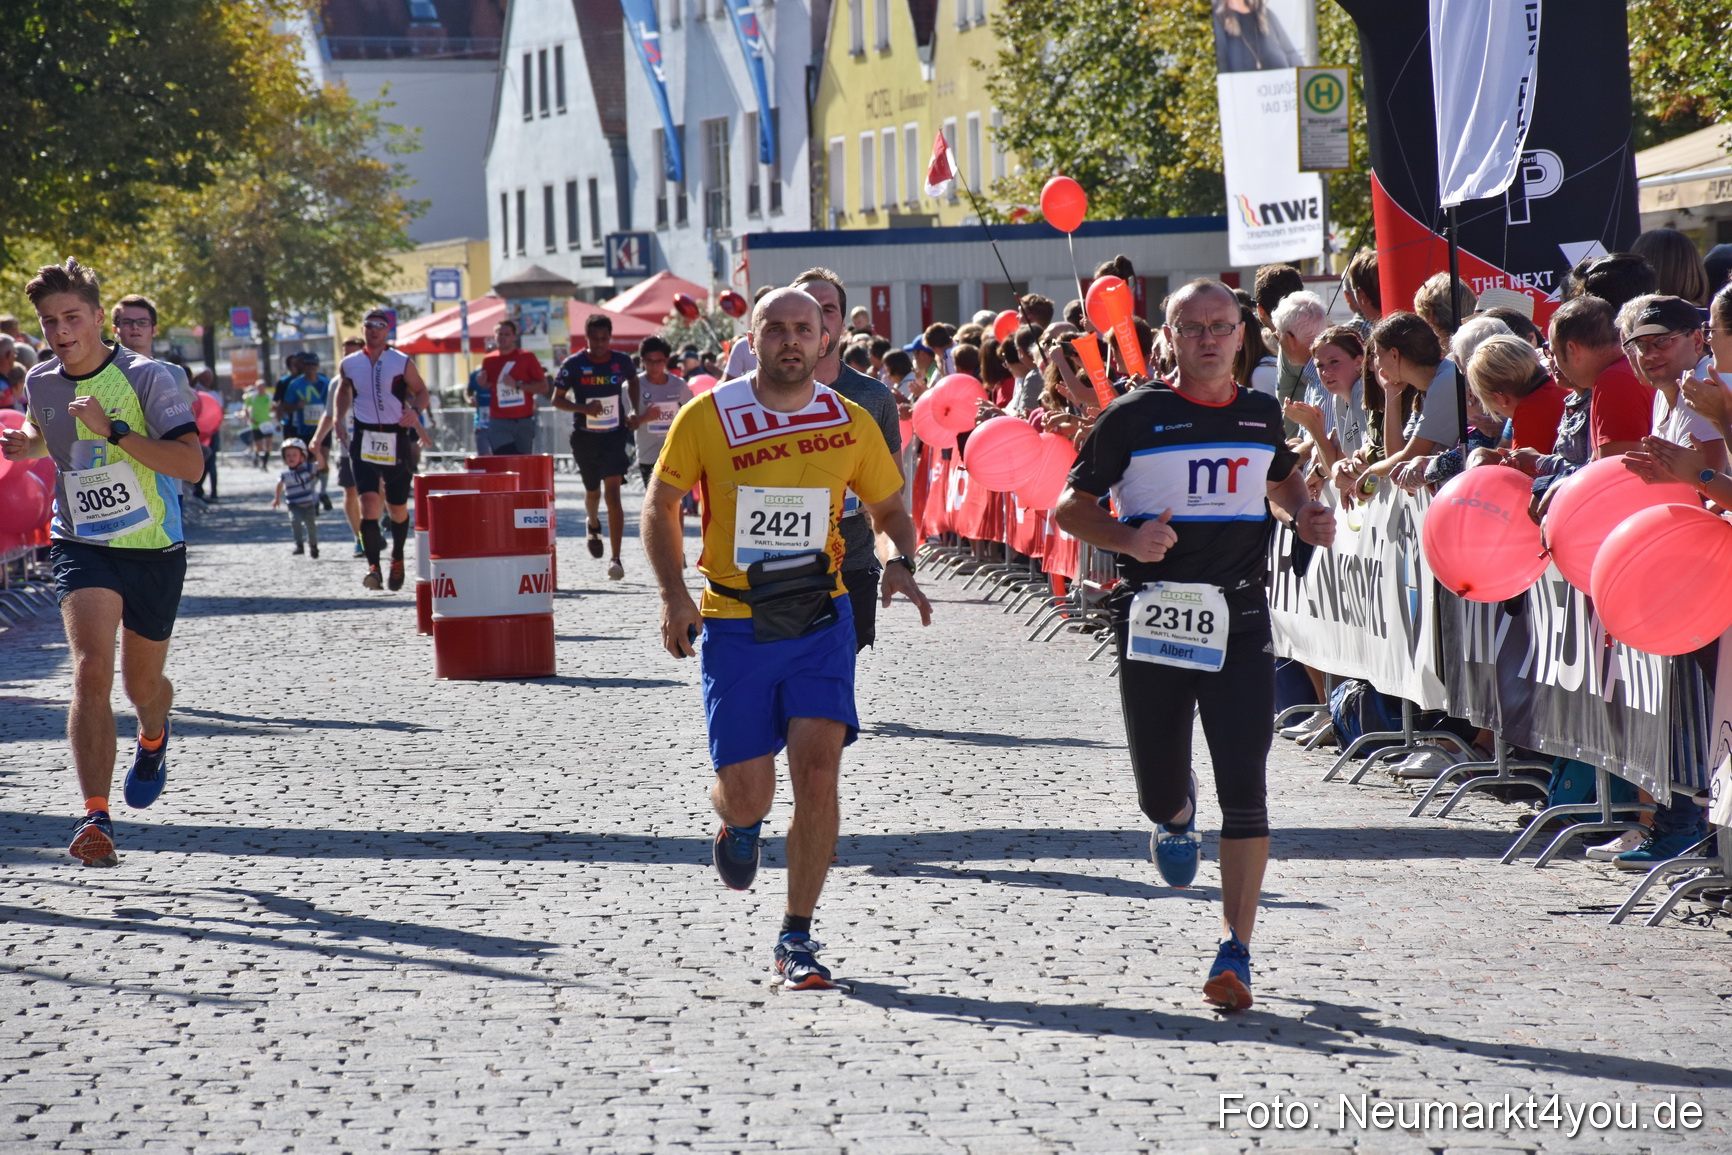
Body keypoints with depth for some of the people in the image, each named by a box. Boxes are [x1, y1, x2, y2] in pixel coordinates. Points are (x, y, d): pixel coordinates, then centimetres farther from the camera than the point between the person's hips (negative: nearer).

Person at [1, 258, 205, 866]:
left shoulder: (146, 377, -14)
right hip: (81, 546, 1)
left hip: (153, 549, -1)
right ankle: (95, 817, -27)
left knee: (143, 685, 15)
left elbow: (191, 463, -23)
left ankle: (153, 739, 54)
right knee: (91, 671, -21)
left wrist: (113, 429, -31)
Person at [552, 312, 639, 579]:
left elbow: (632, 382, 21)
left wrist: (636, 412, 11)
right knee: (592, 491, 18)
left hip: (614, 436, -1)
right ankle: (593, 525, 55)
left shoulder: (621, 362, -2)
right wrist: (583, 408, -21)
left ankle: (616, 559, -16)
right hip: (584, 437, 1)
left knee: (612, 492, -14)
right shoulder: (574, 364, -8)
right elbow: (557, 399, -5)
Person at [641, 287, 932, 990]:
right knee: (748, 796, -2)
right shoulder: (708, 417, -4)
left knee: (818, 774, -13)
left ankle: (797, 941, 0)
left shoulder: (850, 423, 1)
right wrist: (673, 594, -7)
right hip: (733, 625, -1)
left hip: (820, 621, 1)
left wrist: (901, 563, -7)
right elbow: (660, 505, 6)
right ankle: (737, 821, 39)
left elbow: (889, 508, 15)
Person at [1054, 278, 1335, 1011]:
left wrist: (1304, 517, 8)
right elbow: (1070, 508, 2)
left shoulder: (1261, 415, 9)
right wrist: (1128, 539, -17)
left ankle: (1236, 952, -7)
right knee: (1158, 794, 8)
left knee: (1245, 793, -10)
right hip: (1155, 618, -1)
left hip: (1240, 623, 1)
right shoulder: (1134, 418, -2)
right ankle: (1177, 813, 48)